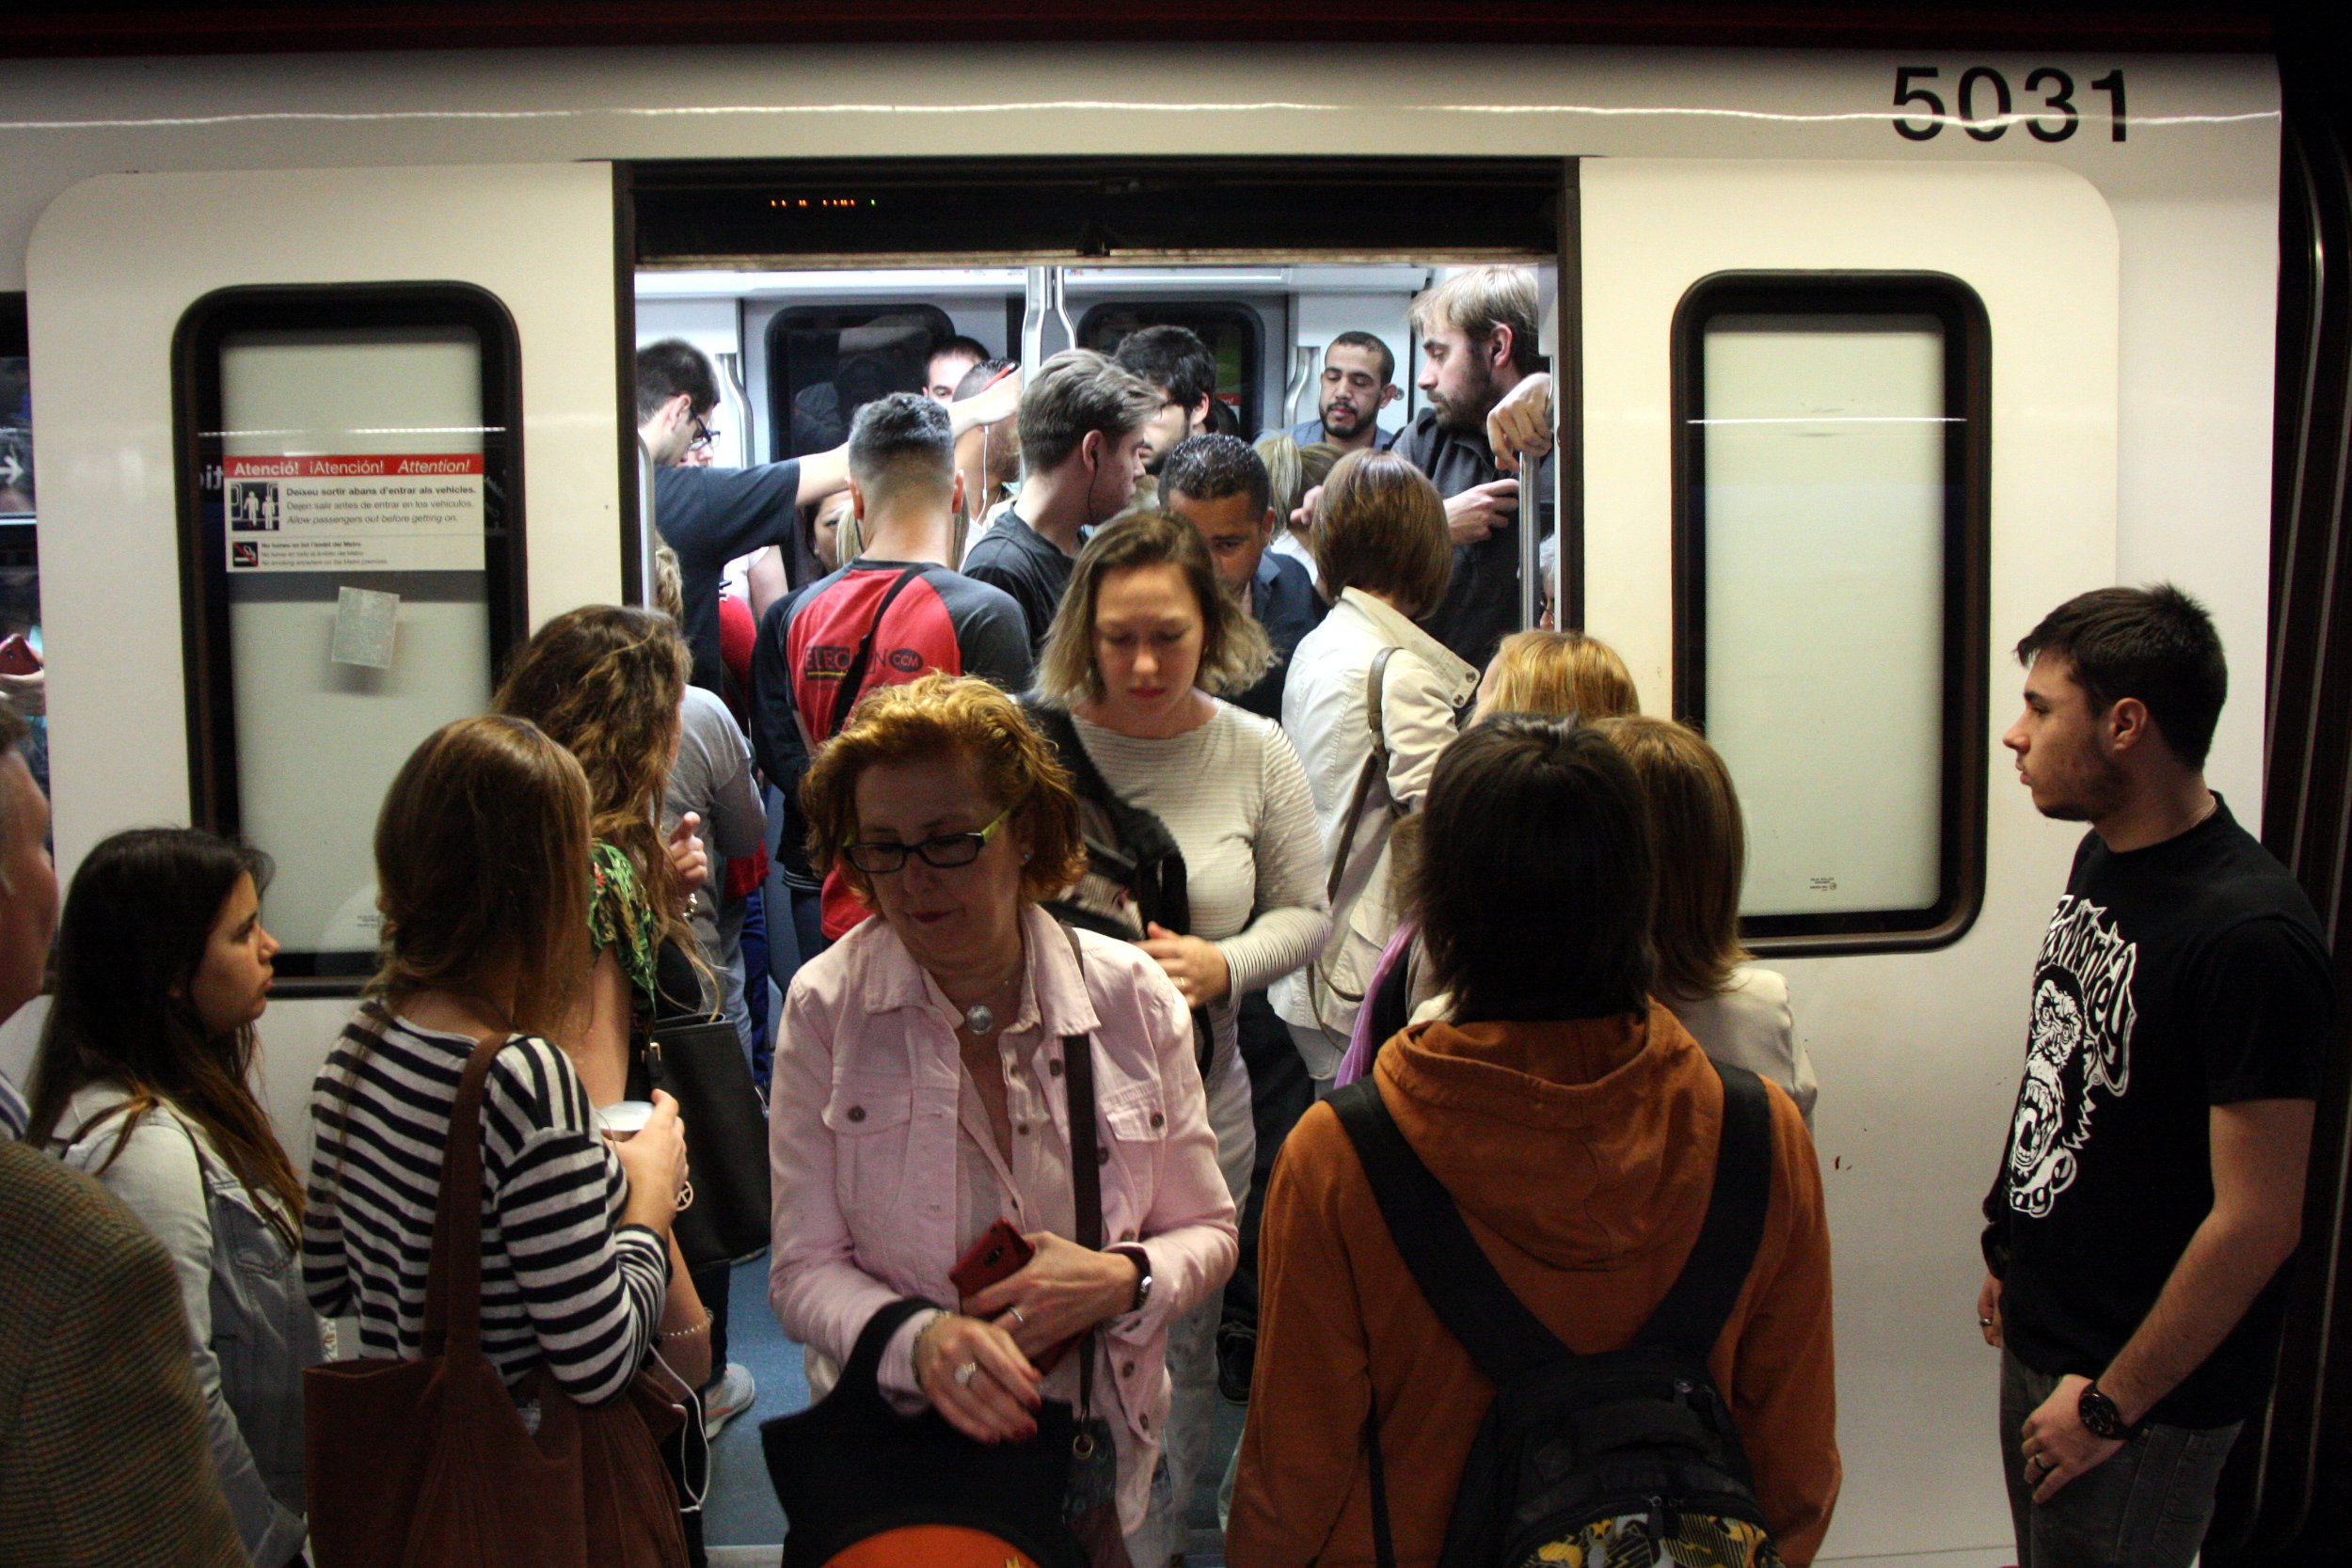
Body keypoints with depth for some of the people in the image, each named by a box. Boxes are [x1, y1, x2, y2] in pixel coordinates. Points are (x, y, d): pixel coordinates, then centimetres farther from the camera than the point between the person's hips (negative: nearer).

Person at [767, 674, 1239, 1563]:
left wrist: (1122, 1281, -19)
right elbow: (804, 1272, -10)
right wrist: (920, 1340, -29)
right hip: (890, 1454, -1)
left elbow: (1206, 1233, 2)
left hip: (1098, 1453, 1)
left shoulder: (1133, 998, -7)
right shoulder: (825, 1007, -11)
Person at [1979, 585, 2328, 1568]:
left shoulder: (2249, 937, -26)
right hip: (2041, 1338, 8)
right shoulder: (2103, 857, 2)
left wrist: (2112, 1402, -17)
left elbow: (2258, 1220, -24)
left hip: (2147, 1394, -8)